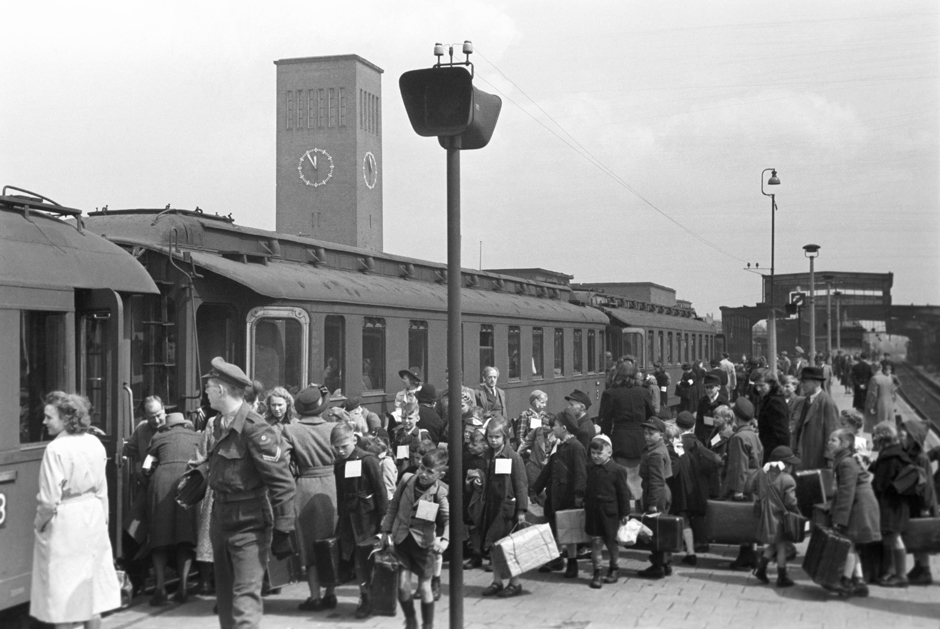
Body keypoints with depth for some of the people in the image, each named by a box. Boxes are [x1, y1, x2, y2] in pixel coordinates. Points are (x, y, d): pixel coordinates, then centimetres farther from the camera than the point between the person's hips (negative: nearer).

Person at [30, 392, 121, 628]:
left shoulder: (56, 449, -18)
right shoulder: (95, 443, 1)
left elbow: (50, 499, -17)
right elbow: (102, 488, 7)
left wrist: (39, 523, -2)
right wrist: (102, 517, 17)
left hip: (64, 523, -6)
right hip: (92, 518, 6)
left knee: (62, 590, 4)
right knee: (90, 585, 15)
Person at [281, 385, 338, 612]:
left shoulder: (290, 430, -10)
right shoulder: (333, 428, -6)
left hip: (305, 488, -1)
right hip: (332, 485, 2)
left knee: (310, 544, 8)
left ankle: (315, 597, 9)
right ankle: (330, 593, 19)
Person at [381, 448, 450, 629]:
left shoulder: (440, 493, -13)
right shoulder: (406, 482, -5)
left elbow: (449, 517, -17)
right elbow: (393, 506, 6)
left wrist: (445, 539, -33)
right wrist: (386, 530, 7)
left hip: (424, 542, -2)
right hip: (402, 538, 2)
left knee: (424, 587, 6)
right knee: (403, 585, -2)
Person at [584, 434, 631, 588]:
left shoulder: (617, 470, -11)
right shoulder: (589, 468, 3)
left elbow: (623, 493, -7)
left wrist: (624, 513, -5)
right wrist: (585, 505, 12)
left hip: (610, 512, -3)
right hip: (593, 511, 3)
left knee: (611, 541, 11)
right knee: (595, 542, 3)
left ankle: (614, 569, 29)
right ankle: (597, 573, 8)